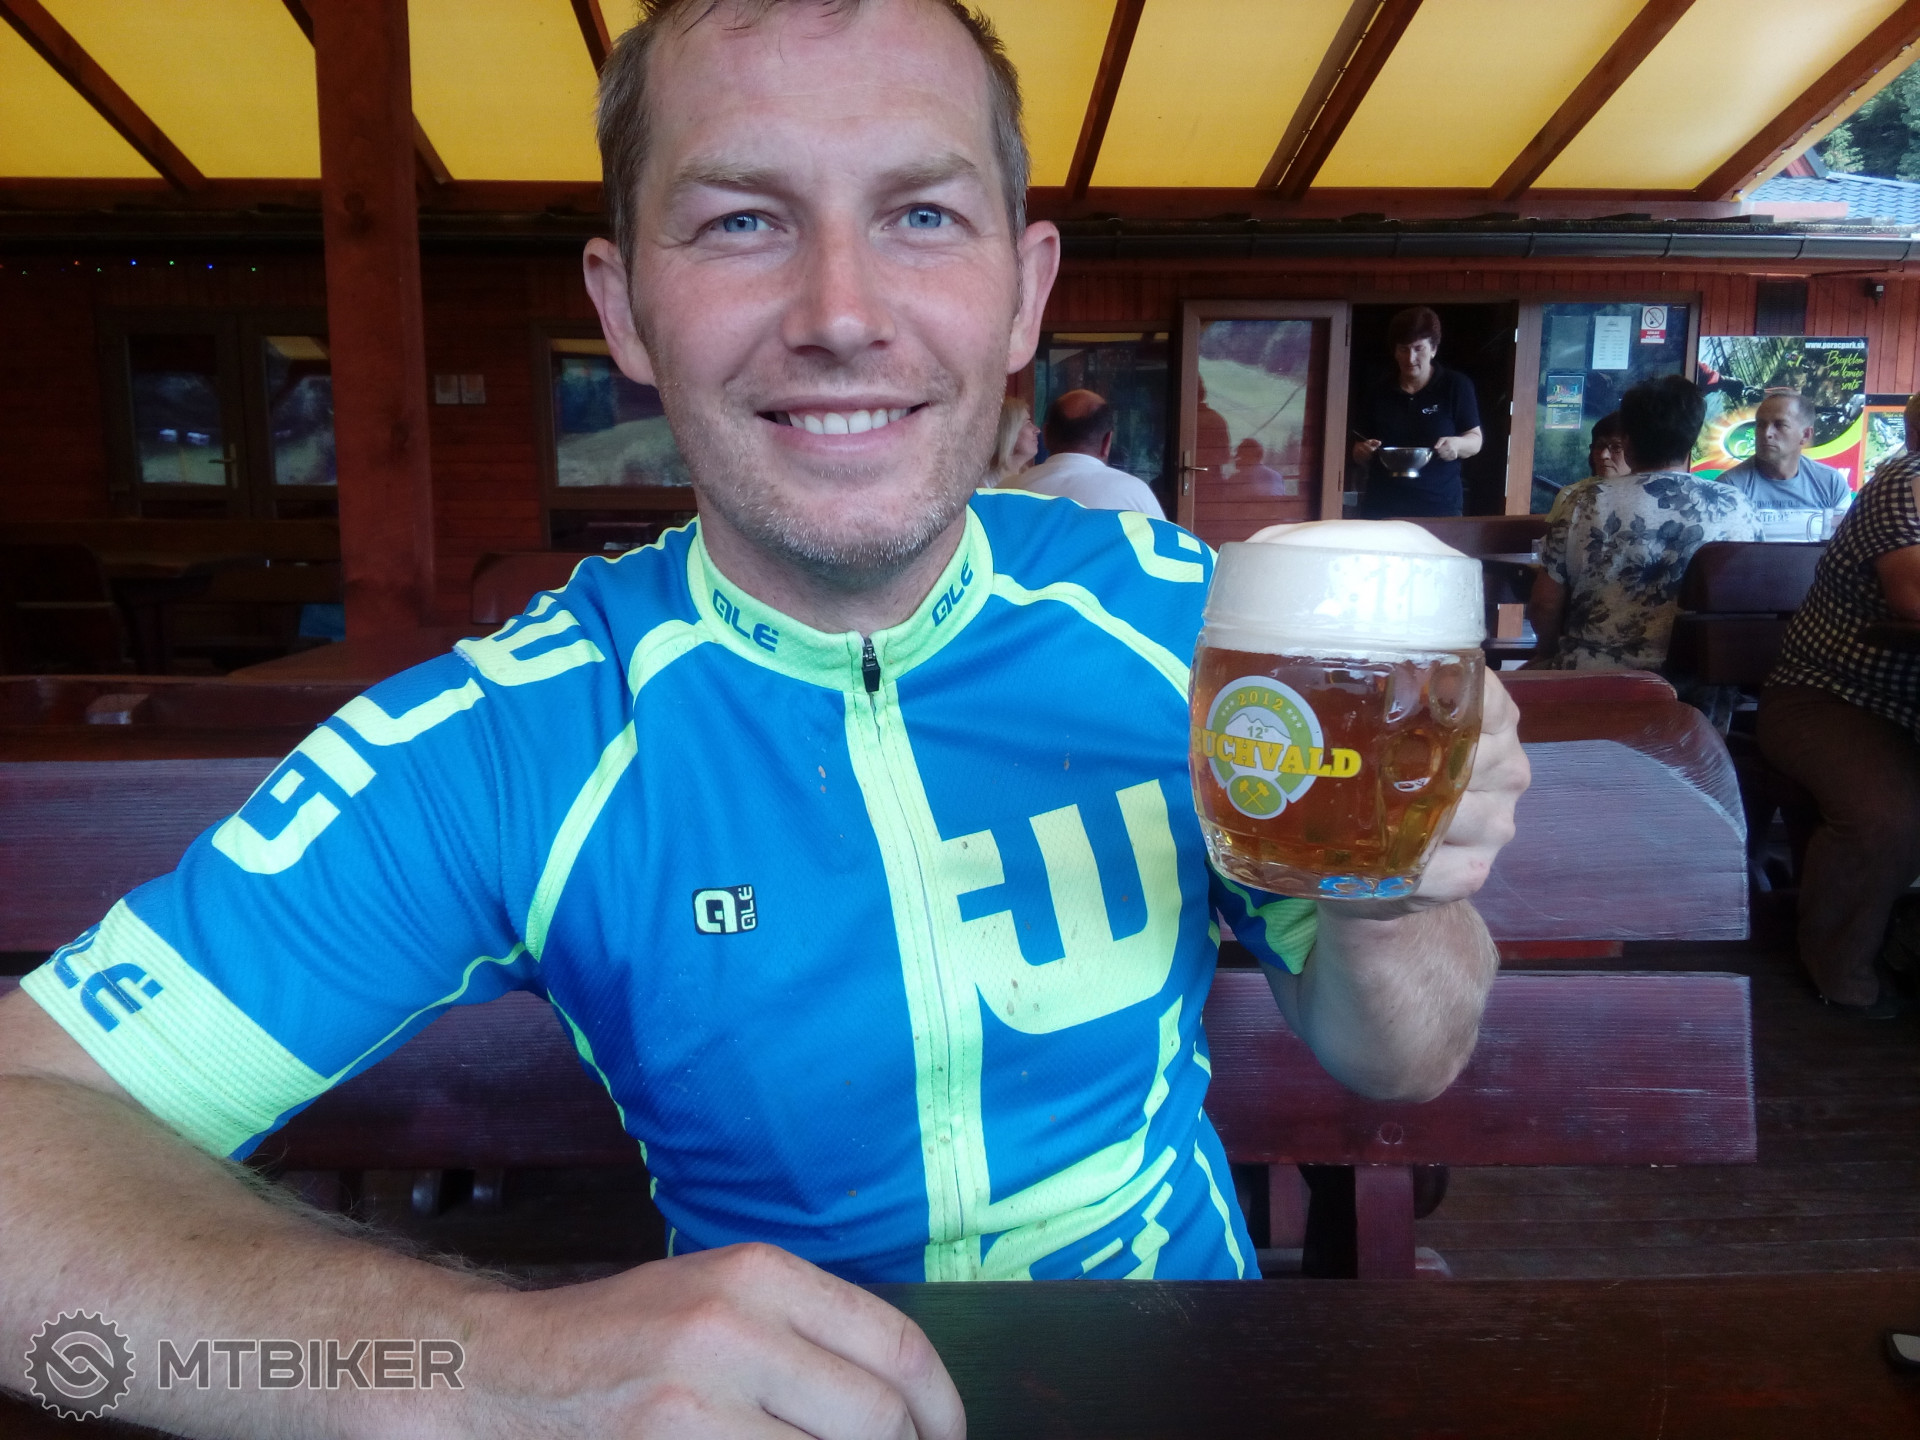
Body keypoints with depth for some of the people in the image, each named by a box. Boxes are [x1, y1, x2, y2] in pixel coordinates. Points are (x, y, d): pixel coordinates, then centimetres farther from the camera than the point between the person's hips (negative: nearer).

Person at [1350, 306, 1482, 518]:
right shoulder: (1378, 391, 9)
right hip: (1382, 507, 2)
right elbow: (1359, 453, 14)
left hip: (1439, 507, -2)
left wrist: (1458, 444, -18)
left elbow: (1475, 440, 4)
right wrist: (1363, 451, -9)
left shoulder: (1457, 386, 2)